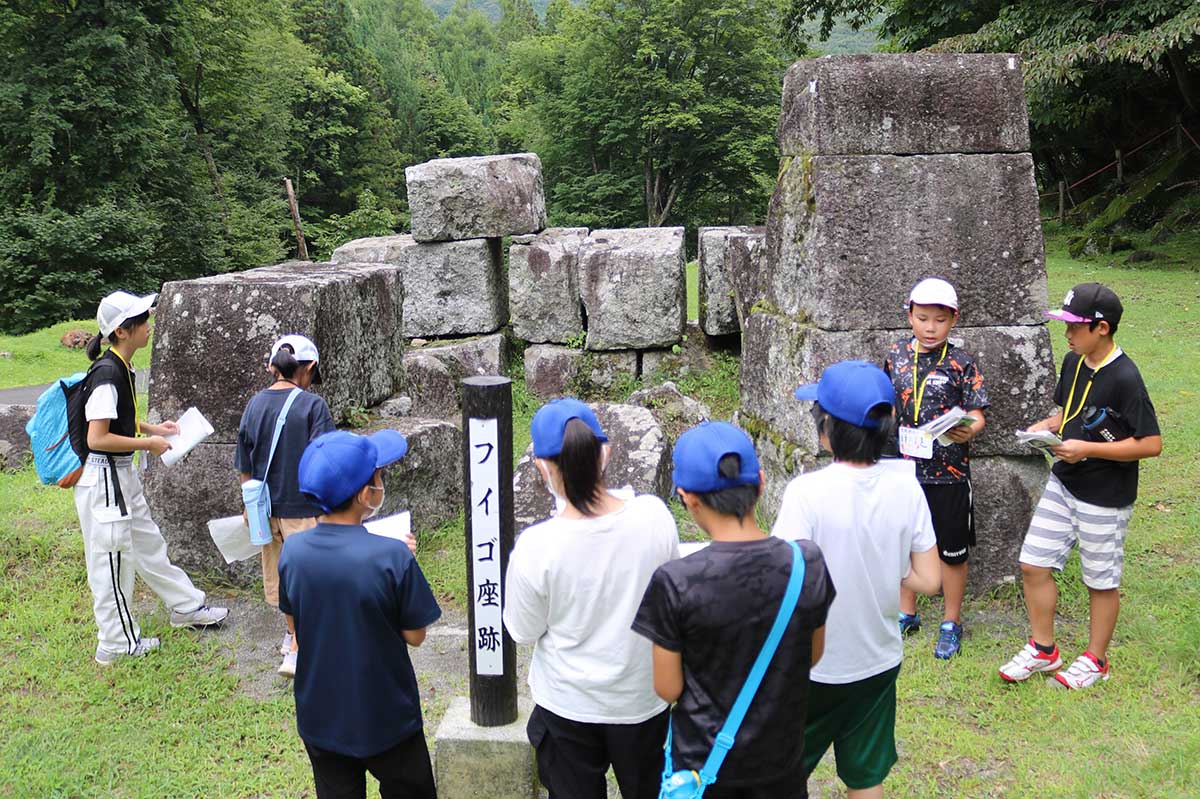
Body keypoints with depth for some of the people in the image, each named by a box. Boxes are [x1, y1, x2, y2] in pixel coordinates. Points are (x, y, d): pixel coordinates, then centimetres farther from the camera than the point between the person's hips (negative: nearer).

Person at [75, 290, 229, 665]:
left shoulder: (121, 367, 6)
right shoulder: (107, 373, -24)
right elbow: (97, 438, -27)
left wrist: (152, 428, 13)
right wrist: (147, 443, -18)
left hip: (122, 473, 10)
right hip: (103, 477, -10)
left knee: (148, 544, 22)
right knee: (112, 558, 4)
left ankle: (186, 606, 37)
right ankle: (116, 643, 18)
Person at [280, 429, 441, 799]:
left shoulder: (292, 551, -13)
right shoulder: (393, 556, -26)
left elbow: (295, 619, 3)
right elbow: (414, 636, -14)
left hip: (321, 718, 4)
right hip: (386, 719, -3)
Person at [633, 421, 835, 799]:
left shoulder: (675, 583, -25)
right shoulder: (808, 563, -16)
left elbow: (668, 689, -14)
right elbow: (813, 655, -1)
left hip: (703, 760, -2)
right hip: (781, 755, 2)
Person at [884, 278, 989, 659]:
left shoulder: (962, 363, -9)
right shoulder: (896, 355, 1)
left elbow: (976, 414, -8)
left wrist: (968, 430, -30)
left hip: (949, 473, -3)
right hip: (903, 468, 3)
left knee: (952, 550, 9)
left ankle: (952, 622, 26)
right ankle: (906, 613, 34)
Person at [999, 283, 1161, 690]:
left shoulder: (1124, 378, -21)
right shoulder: (1073, 362, 3)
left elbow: (1150, 443, -22)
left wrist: (1087, 449, -23)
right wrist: (1048, 425, -2)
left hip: (1105, 498, -7)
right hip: (1063, 484, 8)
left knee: (1101, 581, 10)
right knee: (1033, 565, 9)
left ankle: (1095, 660, 29)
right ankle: (1043, 650, 26)